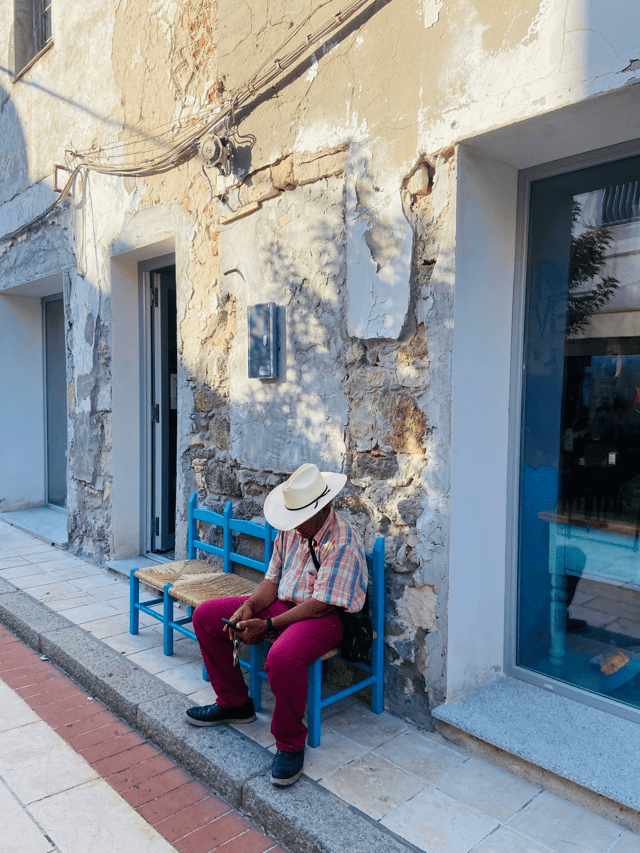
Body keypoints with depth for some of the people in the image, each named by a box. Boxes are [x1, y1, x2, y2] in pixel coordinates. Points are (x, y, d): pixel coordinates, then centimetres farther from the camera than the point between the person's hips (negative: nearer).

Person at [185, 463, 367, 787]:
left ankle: (290, 745, -11)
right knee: (205, 615, 3)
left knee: (283, 657, -40)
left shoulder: (343, 542, -21)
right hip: (280, 603, 8)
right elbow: (272, 580, 8)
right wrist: (249, 606, -12)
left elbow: (322, 604, -23)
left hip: (322, 617, -8)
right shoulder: (289, 530, 3)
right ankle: (233, 702, 18)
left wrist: (268, 626, -25)